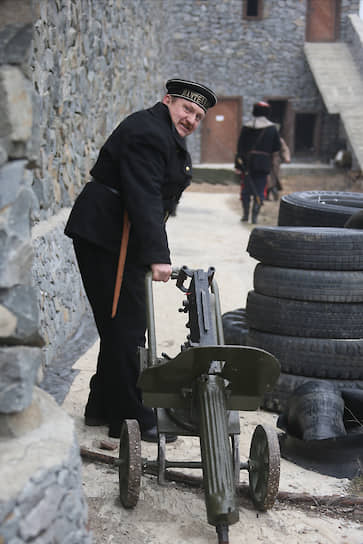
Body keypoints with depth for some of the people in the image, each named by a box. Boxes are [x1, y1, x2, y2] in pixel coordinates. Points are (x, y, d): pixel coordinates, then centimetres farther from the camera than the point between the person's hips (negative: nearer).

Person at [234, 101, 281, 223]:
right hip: (263, 164, -1)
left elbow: (240, 148, -1)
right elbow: (277, 147, 3)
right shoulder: (272, 128, 0)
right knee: (259, 191, 5)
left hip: (247, 163, 1)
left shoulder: (246, 128, 1)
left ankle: (245, 214, 14)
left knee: (246, 189, 13)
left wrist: (238, 165, 0)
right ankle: (254, 216, -2)